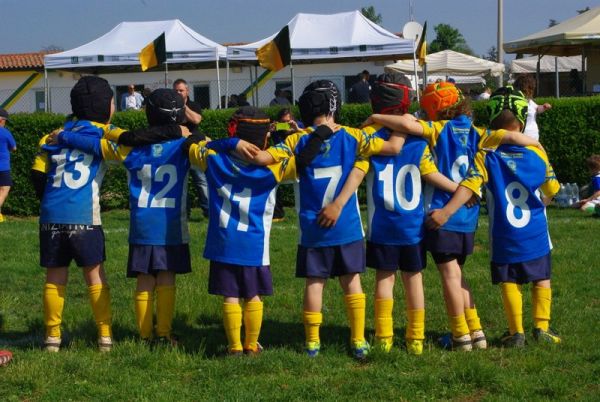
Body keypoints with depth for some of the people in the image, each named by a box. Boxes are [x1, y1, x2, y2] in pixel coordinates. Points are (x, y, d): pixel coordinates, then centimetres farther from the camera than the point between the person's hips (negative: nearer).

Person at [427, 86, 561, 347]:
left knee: (509, 282, 10)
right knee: (541, 279, 14)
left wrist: (447, 211, -30)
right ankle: (542, 327, 9)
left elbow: (469, 185, -24)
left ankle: (516, 332, 8)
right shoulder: (537, 153, -5)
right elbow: (551, 191, 5)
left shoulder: (486, 156, -10)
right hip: (536, 234, 1)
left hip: (504, 237, 0)